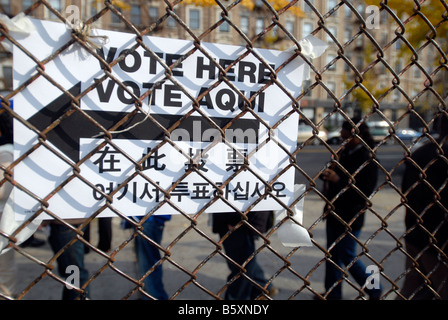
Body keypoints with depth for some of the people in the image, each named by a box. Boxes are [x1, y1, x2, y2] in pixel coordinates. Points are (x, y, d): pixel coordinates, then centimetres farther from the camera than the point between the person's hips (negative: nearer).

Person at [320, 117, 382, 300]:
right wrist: (328, 174, -3)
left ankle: (374, 290, 27)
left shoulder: (366, 158, -16)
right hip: (334, 212, 8)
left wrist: (338, 180, -28)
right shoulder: (344, 152, 8)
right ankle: (333, 294, 29)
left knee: (347, 256, 3)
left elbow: (364, 192, -21)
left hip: (350, 216, -8)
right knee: (333, 253, 15)